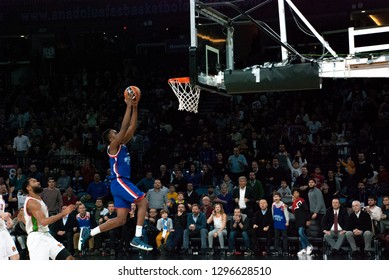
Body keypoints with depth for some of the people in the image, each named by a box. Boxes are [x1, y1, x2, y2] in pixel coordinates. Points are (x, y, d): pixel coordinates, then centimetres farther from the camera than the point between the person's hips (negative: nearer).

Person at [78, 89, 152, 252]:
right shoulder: (113, 146, -5)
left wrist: (135, 108, 11)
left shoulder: (122, 145, 18)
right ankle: (137, 238, -15)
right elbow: (124, 127, -15)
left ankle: (89, 232, 5)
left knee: (121, 219, 5)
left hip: (121, 183, 9)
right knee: (143, 202, -13)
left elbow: (131, 127, 17)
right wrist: (128, 106, -13)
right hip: (119, 182, -9)